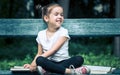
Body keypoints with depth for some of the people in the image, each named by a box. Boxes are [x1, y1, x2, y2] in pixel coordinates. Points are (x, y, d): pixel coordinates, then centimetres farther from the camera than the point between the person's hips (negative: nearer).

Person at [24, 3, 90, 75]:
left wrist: (35, 62, -18)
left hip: (63, 62, -1)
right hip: (50, 63, 1)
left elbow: (53, 50, -13)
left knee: (79, 59, -28)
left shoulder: (63, 32, -5)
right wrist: (32, 64, -7)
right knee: (39, 60, -31)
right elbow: (39, 54, 11)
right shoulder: (41, 34, 7)